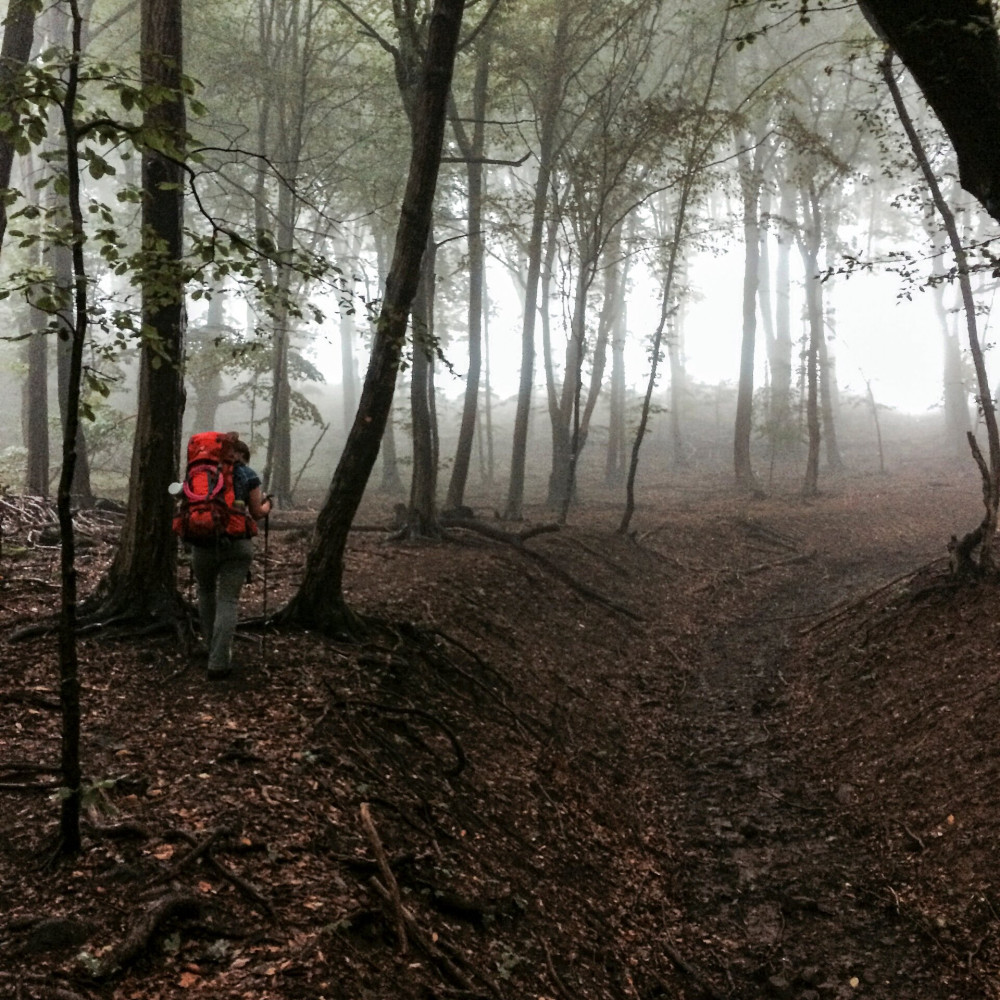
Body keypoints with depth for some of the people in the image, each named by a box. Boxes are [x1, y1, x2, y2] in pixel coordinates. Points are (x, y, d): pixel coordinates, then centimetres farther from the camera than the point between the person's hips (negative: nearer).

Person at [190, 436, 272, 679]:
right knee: (228, 600, 1)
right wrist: (267, 504, 27)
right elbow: (257, 513, 6)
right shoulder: (248, 475, 3)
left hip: (204, 542, 2)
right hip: (237, 544, -2)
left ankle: (212, 647, 35)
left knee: (206, 592, 25)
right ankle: (218, 663, -6)